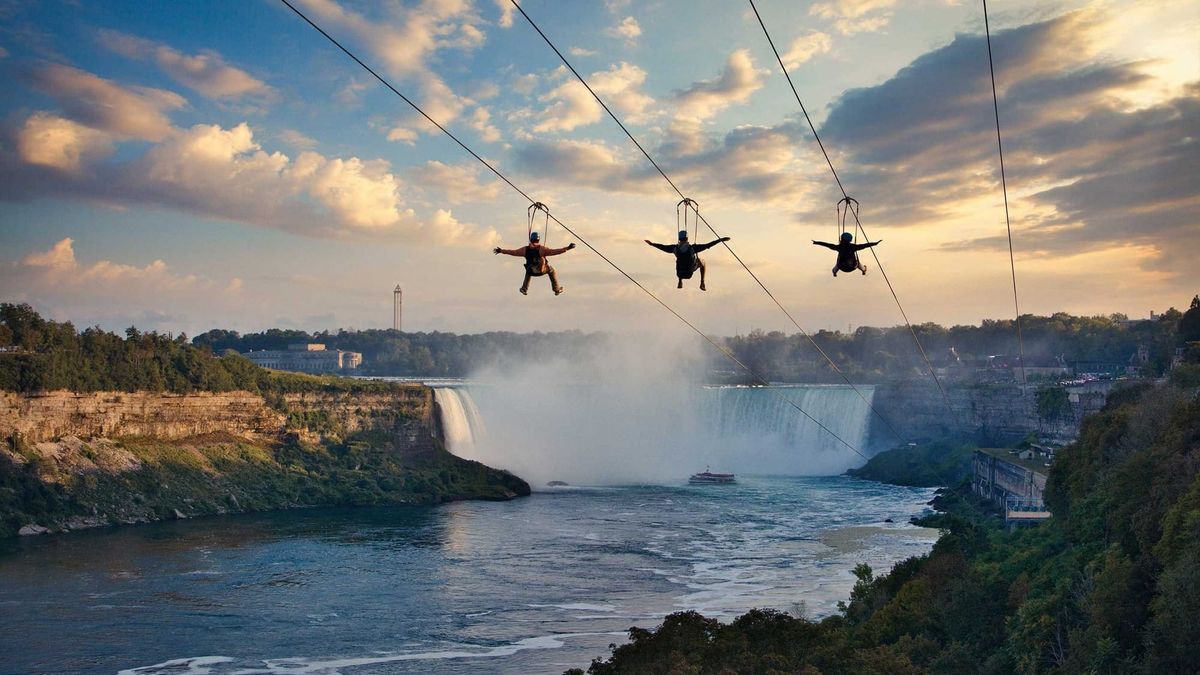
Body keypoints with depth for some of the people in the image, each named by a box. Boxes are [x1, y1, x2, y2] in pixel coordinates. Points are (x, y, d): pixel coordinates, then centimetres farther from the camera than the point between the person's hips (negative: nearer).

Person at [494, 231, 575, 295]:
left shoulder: (525, 250, -14)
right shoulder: (541, 249, -23)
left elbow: (513, 252, -7)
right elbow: (554, 251, -30)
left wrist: (501, 251, 4)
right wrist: (567, 248, -30)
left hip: (531, 272, 3)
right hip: (542, 270, -3)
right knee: (551, 270, 29)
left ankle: (524, 289, 42)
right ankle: (557, 289, 33)